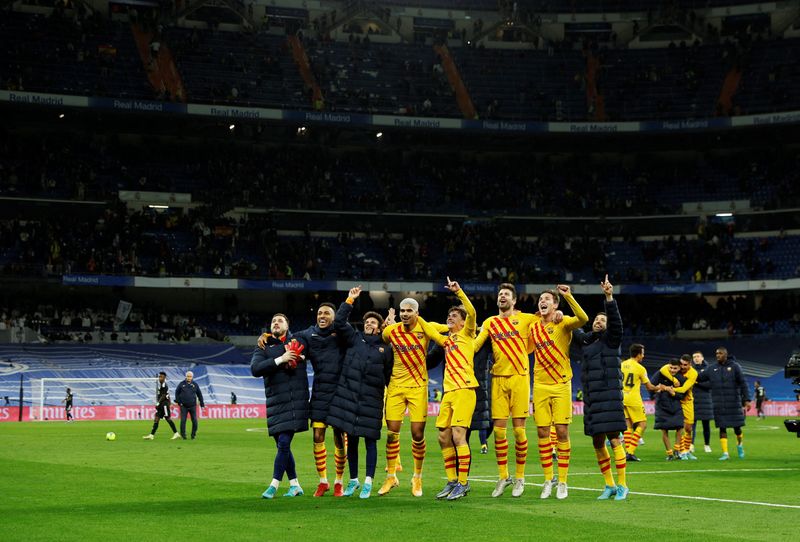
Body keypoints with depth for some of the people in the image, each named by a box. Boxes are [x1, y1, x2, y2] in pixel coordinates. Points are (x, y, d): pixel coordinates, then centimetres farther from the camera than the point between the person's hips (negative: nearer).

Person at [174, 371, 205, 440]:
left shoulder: (195, 385, 5)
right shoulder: (182, 384, 2)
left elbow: (199, 394, 11)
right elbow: (177, 392, 9)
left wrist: (202, 404, 10)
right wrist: (178, 401, 1)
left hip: (192, 406, 1)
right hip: (183, 406, -1)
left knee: (194, 420, -1)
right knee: (183, 421, -5)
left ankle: (193, 434, 13)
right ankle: (183, 435, 3)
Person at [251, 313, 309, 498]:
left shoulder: (298, 342, 11)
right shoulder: (263, 349, 10)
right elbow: (255, 369, -7)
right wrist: (280, 360, -14)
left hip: (296, 401, -2)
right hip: (275, 402, 3)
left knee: (284, 443, -12)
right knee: (282, 445, 6)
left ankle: (274, 485, -6)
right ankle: (295, 485, 17)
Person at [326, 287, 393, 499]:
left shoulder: (385, 349, 8)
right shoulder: (354, 339, 12)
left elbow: (389, 377, 10)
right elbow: (339, 323, 2)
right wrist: (350, 301, 0)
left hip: (371, 401, -2)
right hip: (349, 397, 2)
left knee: (370, 440, 0)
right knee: (351, 439, 7)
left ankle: (368, 482, 4)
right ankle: (353, 480, 19)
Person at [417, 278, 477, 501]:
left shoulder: (466, 334, 5)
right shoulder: (447, 340, 22)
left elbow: (472, 313, -10)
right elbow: (430, 332, 34)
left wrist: (458, 292, -15)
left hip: (464, 390, -7)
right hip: (448, 391, 7)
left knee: (458, 436, -13)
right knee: (444, 438, 5)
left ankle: (463, 483, -8)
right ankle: (452, 481, 14)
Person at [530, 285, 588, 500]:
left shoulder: (563, 323, -3)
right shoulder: (534, 328, 11)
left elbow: (583, 319, -25)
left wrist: (569, 296, -32)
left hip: (561, 385, -4)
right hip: (540, 385, 4)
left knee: (562, 431, -4)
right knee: (542, 432, 2)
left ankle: (562, 482, 4)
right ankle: (548, 480, 11)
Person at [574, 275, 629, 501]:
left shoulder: (610, 339, 0)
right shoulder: (585, 341, 15)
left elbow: (615, 320, -17)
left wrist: (609, 298, -30)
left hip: (609, 396, -6)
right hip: (591, 398, 6)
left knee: (614, 440, -9)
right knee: (597, 443, 8)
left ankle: (622, 486, -4)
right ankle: (609, 485, 18)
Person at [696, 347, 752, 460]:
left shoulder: (734, 367, -1)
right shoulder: (712, 369, 8)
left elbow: (743, 383, -3)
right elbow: (699, 378, 9)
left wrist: (747, 399, -9)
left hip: (734, 403, -2)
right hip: (719, 405, 2)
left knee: (737, 427, 4)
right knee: (722, 428, 0)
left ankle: (740, 445, 32)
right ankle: (725, 453, 3)